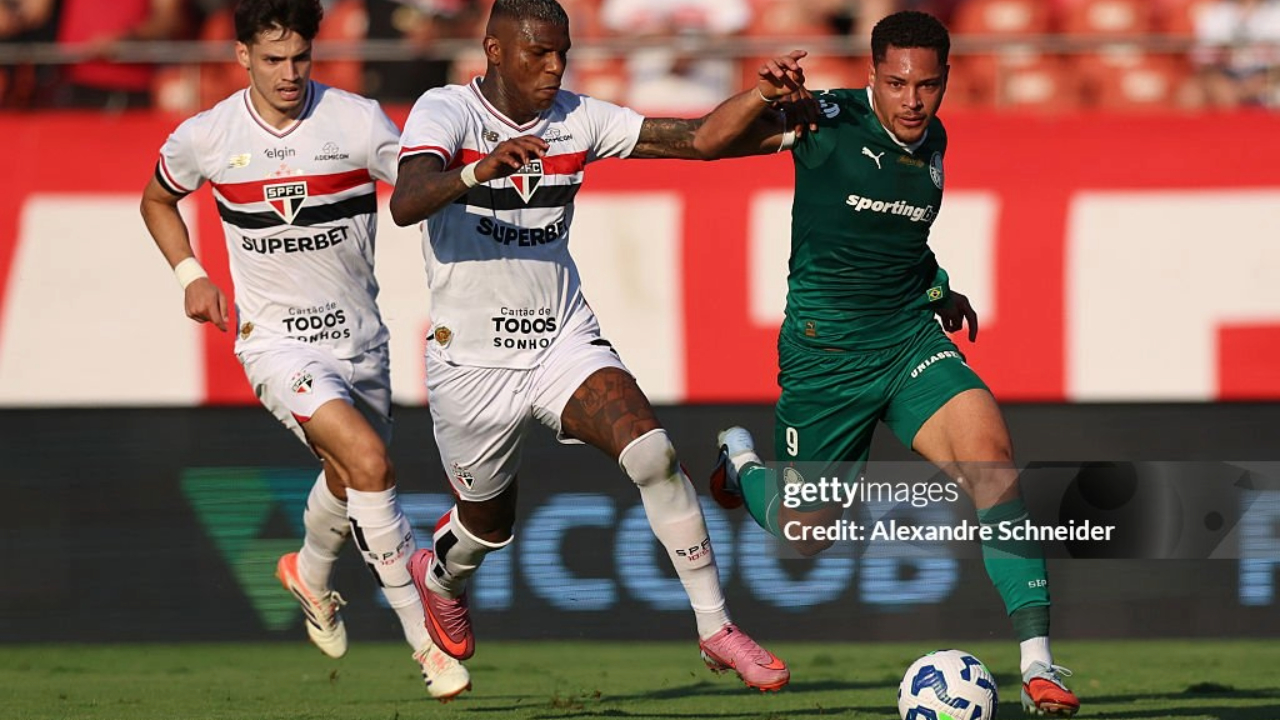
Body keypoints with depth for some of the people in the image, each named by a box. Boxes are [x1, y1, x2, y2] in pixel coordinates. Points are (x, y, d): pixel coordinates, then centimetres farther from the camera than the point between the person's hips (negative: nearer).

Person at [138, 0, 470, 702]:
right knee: (368, 459, -23)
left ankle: (311, 575, 53)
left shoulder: (358, 120, -9)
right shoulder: (204, 138, -5)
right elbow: (156, 201, 15)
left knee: (348, 481, 18)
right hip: (275, 337, -3)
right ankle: (425, 638, -20)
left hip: (359, 333, 3)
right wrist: (190, 275, 2)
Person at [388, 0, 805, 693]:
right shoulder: (445, 111, -13)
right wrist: (480, 170, -52)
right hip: (473, 357, -3)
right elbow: (404, 204, -32)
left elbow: (697, 137, -7)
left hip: (564, 339, 3)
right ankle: (439, 575, 52)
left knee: (652, 452, -22)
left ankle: (716, 628, -15)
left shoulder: (576, 119, -1)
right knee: (489, 520, 14)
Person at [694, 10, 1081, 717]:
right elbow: (707, 143, -21)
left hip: (910, 339, 4)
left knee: (991, 456, -22)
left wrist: (937, 287, 13)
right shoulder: (829, 122, -13)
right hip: (823, 355, -4)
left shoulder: (932, 141, 5)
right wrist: (762, 97, -39)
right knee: (805, 534, 8)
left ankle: (1037, 661, -24)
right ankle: (742, 464, 46)